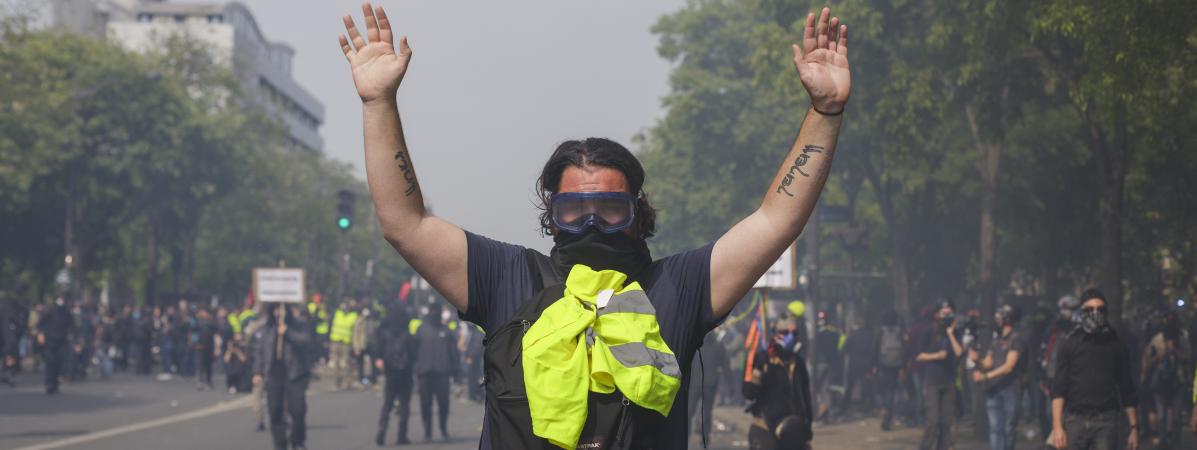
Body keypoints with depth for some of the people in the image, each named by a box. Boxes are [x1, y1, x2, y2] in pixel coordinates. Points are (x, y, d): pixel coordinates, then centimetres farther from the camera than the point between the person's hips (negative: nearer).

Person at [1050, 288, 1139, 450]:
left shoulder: (1117, 346, 8)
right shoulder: (1070, 344, 4)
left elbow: (1127, 390, 11)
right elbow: (1058, 388, -2)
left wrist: (1134, 428, 5)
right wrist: (1057, 426, -13)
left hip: (1105, 420, 0)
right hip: (1074, 419, 0)